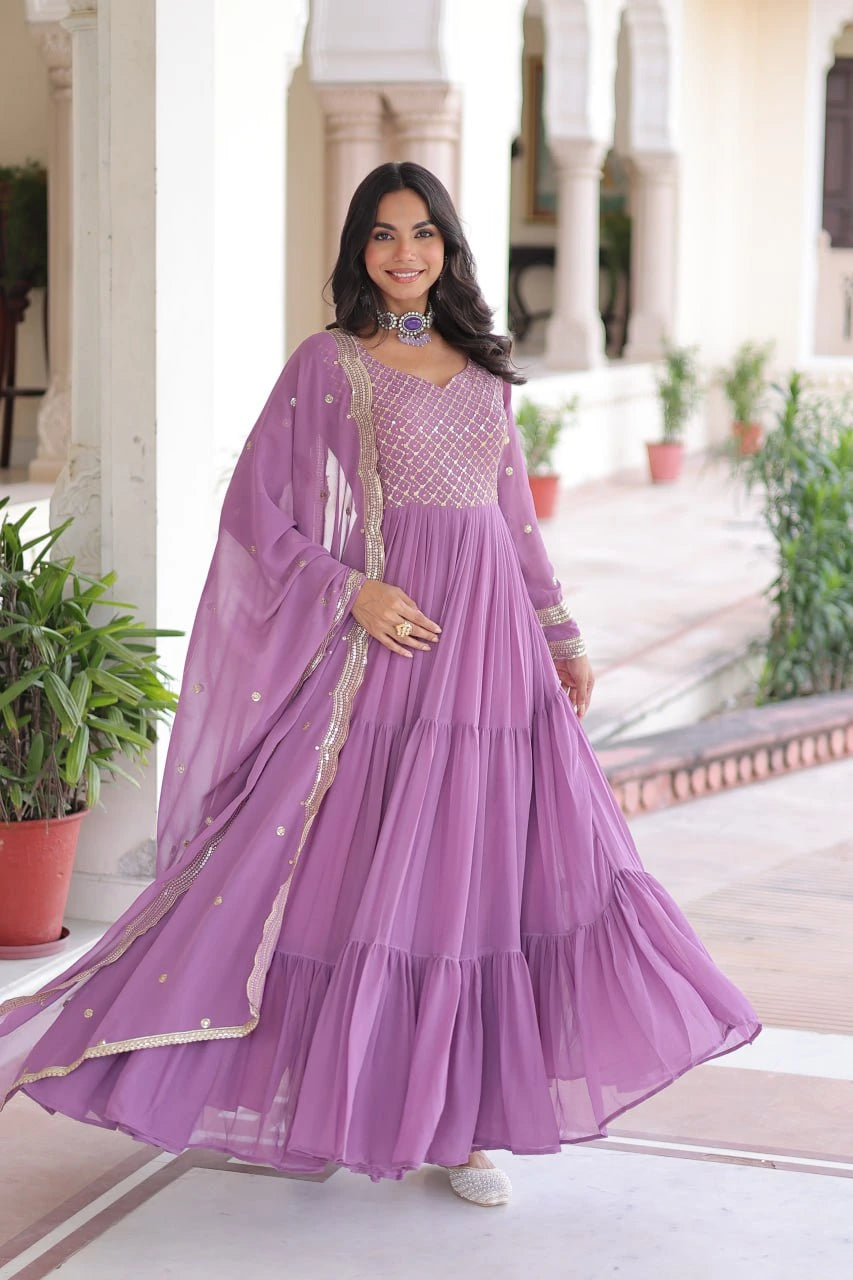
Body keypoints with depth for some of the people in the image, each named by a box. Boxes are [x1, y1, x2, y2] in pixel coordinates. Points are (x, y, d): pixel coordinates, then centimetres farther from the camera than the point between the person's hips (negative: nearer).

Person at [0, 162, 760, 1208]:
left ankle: (457, 1120, 11)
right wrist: (353, 591, -14)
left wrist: (563, 638, 16)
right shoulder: (328, 364, 0)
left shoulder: (483, 368, 15)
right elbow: (255, 507, -4)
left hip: (494, 638, 5)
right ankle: (330, 1103, 11)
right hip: (388, 637, -5)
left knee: (484, 868, 3)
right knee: (366, 872, -3)